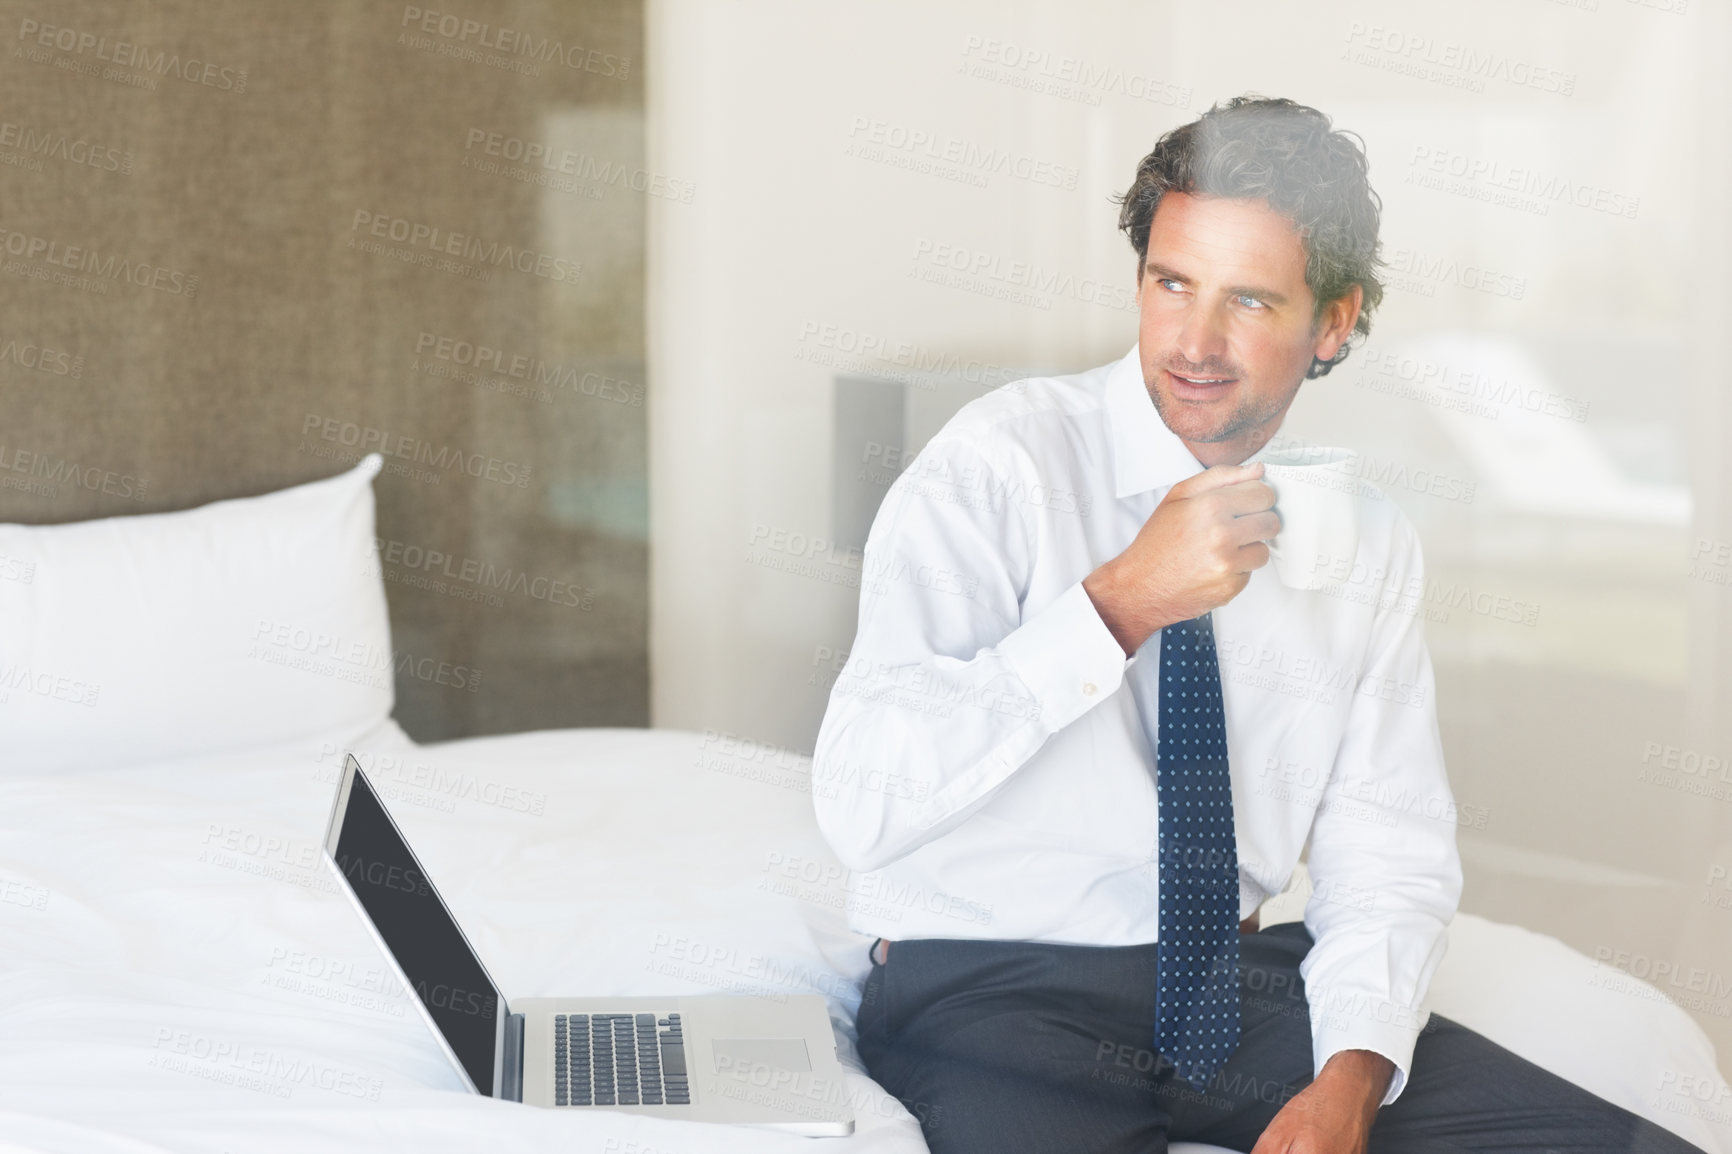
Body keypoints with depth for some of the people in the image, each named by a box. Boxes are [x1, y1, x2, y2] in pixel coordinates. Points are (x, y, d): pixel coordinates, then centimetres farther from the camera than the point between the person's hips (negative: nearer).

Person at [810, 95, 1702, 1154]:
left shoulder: (1370, 541, 8)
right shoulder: (1003, 465, -9)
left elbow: (1392, 852, 9)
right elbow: (858, 799, -20)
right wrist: (1120, 603, -23)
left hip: (1245, 987, 5)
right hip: (986, 992, -4)